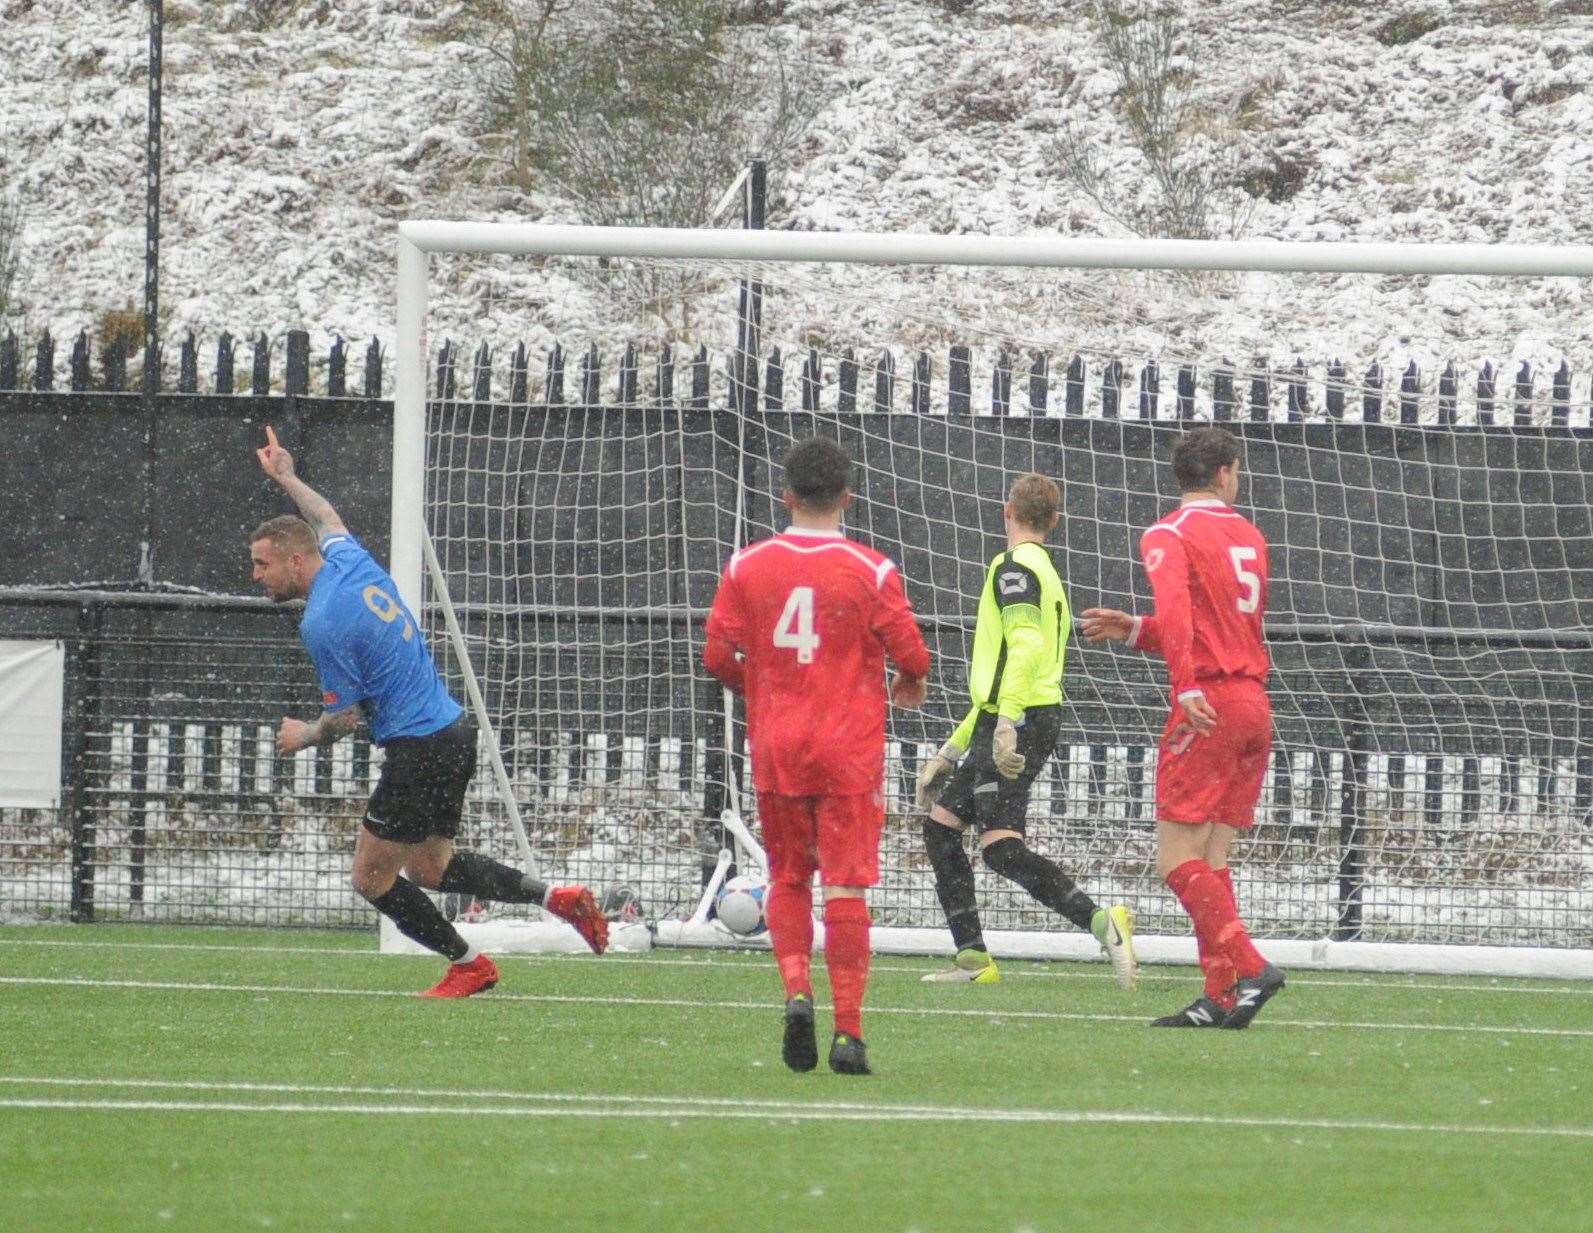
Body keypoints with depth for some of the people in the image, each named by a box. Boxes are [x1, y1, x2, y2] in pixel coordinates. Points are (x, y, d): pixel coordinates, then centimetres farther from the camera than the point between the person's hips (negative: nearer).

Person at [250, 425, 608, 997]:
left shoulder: (321, 623, -20)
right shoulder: (349, 560, 5)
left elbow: (346, 717, -14)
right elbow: (328, 519, 32)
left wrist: (304, 736, 6)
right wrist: (287, 477, 45)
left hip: (417, 751, -10)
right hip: (456, 731, 10)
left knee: (372, 877, 3)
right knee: (427, 868, 21)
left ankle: (468, 964, 10)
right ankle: (554, 896, 11)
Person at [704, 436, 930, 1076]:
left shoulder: (747, 566, -1)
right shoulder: (872, 571, -7)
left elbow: (717, 655, 1)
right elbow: (910, 653, -5)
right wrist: (911, 682, 19)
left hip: (774, 747, 2)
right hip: (849, 752, -2)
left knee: (788, 878, 16)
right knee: (846, 886, -1)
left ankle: (796, 992, -6)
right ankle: (848, 1031, -5)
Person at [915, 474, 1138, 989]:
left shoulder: (1013, 567, -7)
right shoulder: (1044, 572, 24)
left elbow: (1027, 646, -24)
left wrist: (1006, 723, -31)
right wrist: (952, 750, 33)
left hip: (1019, 722, -10)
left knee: (1002, 846, -18)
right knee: (940, 823, 15)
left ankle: (1101, 920, -30)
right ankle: (973, 959, 14)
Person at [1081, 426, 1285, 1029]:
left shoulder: (1168, 536, -3)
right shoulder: (1248, 535, 18)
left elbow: (1175, 611, -21)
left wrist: (1188, 690, -27)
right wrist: (1134, 630, 22)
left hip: (1209, 706, -7)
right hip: (1255, 702, 7)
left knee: (1177, 856, -6)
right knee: (1211, 859, 9)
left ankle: (1249, 968, -19)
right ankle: (1221, 997, 3)